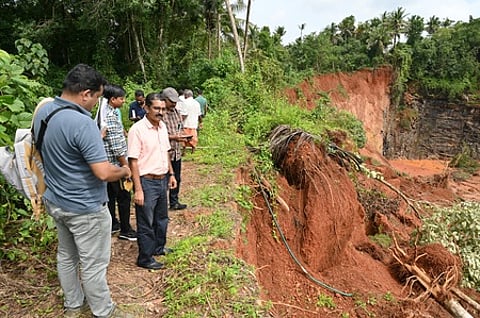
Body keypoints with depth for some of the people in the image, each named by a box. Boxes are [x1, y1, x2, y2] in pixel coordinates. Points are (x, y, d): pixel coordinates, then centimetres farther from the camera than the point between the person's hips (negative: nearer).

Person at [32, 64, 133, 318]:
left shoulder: (42, 112, 0)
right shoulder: (82, 123, -28)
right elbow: (103, 173, -28)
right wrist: (125, 171, -9)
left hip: (55, 201, 9)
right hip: (85, 208, -9)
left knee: (66, 256, 23)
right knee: (94, 265, 8)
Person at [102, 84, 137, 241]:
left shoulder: (106, 112, 9)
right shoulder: (111, 116, -22)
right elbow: (117, 147, -23)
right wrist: (125, 166, -17)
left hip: (109, 163, 10)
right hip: (115, 163, -10)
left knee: (111, 194, 18)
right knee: (124, 197, 1)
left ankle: (112, 224, 31)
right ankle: (125, 230, 12)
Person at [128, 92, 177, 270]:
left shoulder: (162, 127, 6)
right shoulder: (137, 129, -18)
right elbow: (133, 161, -19)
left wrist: (171, 174, 14)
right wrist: (138, 189, -21)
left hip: (162, 180, 8)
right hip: (147, 182, -8)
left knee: (161, 218, 22)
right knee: (146, 223, 7)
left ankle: (159, 247, 43)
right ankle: (145, 258, 24)